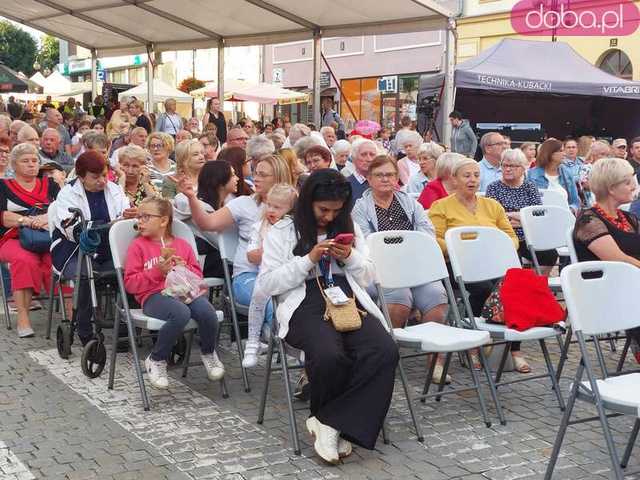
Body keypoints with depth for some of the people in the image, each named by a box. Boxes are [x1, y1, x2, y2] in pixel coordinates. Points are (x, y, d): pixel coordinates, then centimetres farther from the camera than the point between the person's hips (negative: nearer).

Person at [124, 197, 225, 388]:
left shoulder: (182, 244, 21)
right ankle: (156, 360, -13)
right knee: (181, 314, -37)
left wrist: (185, 269, 1)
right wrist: (157, 272, -8)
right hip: (155, 295, -3)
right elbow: (130, 283, 4)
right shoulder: (138, 246, 12)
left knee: (207, 312, -30)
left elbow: (198, 275, 23)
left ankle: (208, 353, 3)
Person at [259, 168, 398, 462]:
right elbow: (267, 284, 0)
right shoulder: (282, 231, 8)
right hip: (306, 307, -4)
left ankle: (331, 422, -19)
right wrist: (309, 259, -8)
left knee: (385, 352, -29)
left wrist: (351, 257, 0)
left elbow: (368, 277, 21)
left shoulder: (349, 228, 20)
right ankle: (335, 423, -6)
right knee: (330, 356, -37)